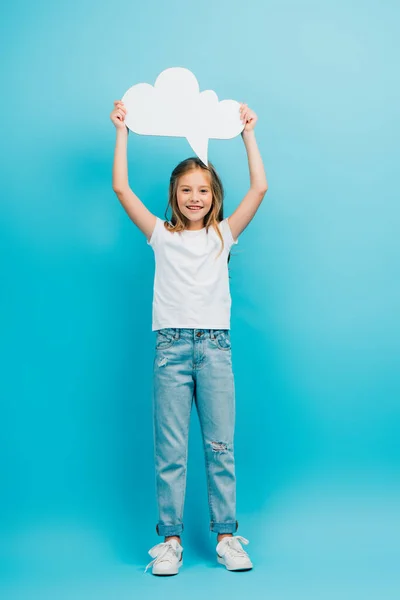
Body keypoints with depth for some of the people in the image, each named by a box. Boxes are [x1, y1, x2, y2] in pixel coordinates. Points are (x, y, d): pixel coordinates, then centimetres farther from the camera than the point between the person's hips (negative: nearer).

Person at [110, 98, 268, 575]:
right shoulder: (161, 236, 9)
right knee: (170, 450, 2)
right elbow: (121, 188, 4)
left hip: (215, 346, 1)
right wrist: (122, 131, 8)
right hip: (171, 346, 0)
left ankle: (226, 535, 15)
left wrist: (248, 132, 8)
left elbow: (260, 187, 4)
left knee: (220, 446, 5)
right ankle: (170, 538, 12)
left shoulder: (223, 235, 11)